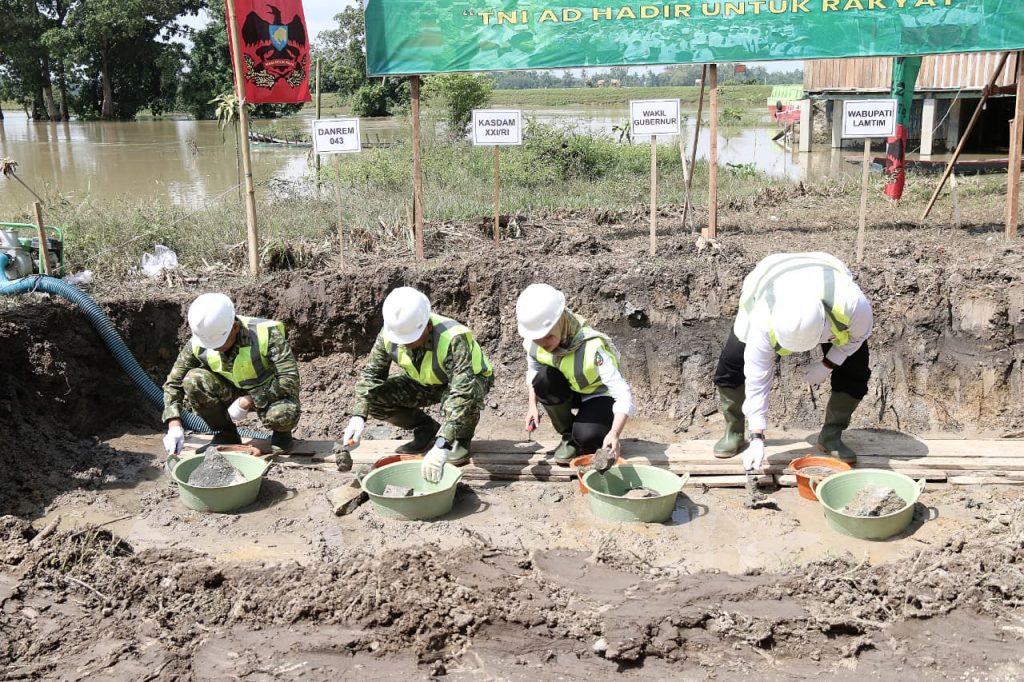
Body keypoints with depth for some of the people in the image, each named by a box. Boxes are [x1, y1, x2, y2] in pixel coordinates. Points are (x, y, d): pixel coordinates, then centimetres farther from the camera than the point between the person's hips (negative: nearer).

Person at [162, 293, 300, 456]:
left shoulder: (266, 334, -30)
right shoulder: (198, 345, -18)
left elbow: (290, 379, -32)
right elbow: (173, 382, -10)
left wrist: (247, 401, -34)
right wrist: (174, 425, -24)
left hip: (271, 394, -4)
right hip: (233, 392, 4)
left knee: (284, 415, -39)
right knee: (193, 381, -24)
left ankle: (281, 433, 2)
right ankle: (225, 434, 0)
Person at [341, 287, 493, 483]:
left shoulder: (454, 339, -40)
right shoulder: (389, 334, -23)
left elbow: (462, 391, -48)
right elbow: (370, 374, -12)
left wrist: (441, 446, -55)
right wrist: (358, 417, -29)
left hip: (471, 378, -5)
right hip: (425, 383, 5)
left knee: (464, 398, -41)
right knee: (373, 396, -16)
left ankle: (462, 442, -7)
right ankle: (427, 430, 7)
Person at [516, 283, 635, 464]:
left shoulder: (591, 347, -37)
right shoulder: (534, 343, -21)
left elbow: (623, 394, -41)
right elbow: (533, 370, 2)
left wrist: (614, 433, -55)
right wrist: (532, 406, -10)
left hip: (599, 395, -5)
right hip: (570, 392, 5)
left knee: (586, 436, -35)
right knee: (544, 378, -30)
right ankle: (568, 436, -6)